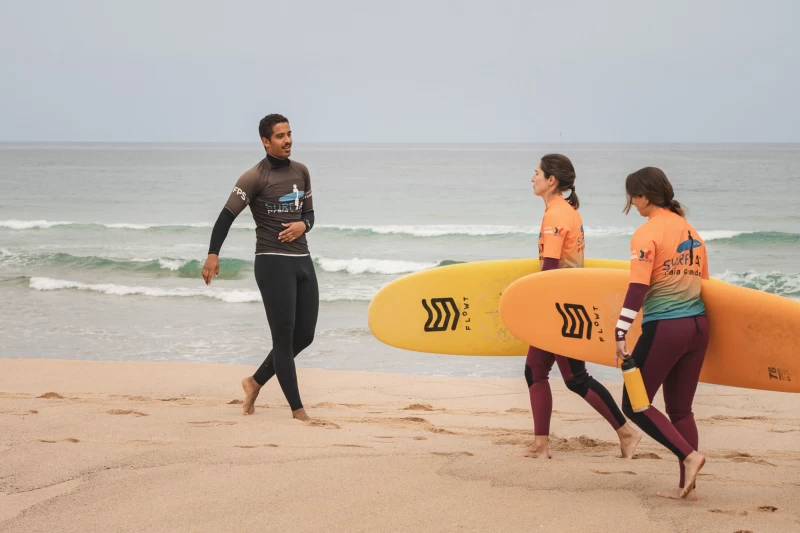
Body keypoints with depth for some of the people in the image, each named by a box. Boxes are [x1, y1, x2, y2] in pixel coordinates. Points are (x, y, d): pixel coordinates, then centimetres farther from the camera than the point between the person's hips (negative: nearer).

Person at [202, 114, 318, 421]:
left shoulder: (301, 172, 12)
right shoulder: (255, 177, -8)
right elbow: (228, 215, -12)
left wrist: (303, 225, -4)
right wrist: (213, 254, -23)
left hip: (303, 260, 7)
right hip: (273, 262, -7)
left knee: (304, 335, 9)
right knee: (284, 337, -5)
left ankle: (256, 382, 26)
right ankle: (297, 408, 0)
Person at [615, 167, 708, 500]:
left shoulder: (647, 234, -11)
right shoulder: (690, 230, 11)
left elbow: (638, 288, -19)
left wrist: (621, 333, -20)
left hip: (664, 328, -8)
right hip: (697, 325, 8)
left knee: (634, 405, 4)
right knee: (680, 409, 13)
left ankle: (688, 455, -8)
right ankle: (687, 487, 12)